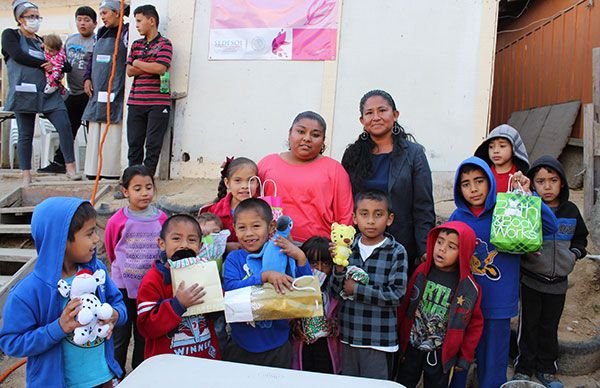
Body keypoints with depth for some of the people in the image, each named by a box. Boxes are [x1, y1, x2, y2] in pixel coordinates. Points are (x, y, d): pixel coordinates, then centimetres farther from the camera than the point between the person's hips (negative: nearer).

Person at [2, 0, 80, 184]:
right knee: (25, 135, 1)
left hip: (48, 93, 4)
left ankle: (70, 168, -9)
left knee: (64, 125, -13)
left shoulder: (42, 41, 20)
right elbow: (18, 55, -10)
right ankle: (26, 176, 9)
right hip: (24, 93, -3)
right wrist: (44, 64, -6)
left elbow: (66, 65, 17)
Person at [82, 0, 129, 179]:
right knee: (94, 133, 8)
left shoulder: (126, 32, -3)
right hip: (97, 91, 7)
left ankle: (110, 170, 0)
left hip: (115, 92, -7)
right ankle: (93, 170, 14)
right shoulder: (100, 33, 19)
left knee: (112, 134, -7)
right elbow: (92, 58, 25)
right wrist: (87, 78, 11)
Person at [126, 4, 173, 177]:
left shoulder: (164, 44, 0)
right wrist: (150, 66, -6)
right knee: (134, 143, 8)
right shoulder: (136, 45, 17)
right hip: (136, 102, 6)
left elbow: (160, 68, -15)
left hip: (158, 103, -5)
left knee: (153, 145, -2)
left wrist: (138, 63, -1)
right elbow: (129, 71, 7)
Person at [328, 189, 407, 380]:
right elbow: (334, 292, -1)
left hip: (379, 340, -4)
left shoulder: (397, 252, -10)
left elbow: (396, 295, -16)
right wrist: (339, 268, -19)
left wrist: (356, 289, -15)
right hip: (348, 336, 4)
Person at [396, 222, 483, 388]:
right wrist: (398, 336, 6)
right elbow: (404, 304, 2)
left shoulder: (469, 288, -12)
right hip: (410, 349, 2)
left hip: (441, 356, -2)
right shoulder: (422, 271, -8)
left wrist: (466, 356, 2)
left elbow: (475, 324, -2)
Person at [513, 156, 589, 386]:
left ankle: (546, 369, 31)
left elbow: (581, 237, 18)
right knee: (529, 324, 7)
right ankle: (524, 367, 24)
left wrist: (575, 253, 1)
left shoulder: (571, 210, 2)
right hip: (530, 280, -3)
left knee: (550, 326, 16)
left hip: (558, 282, 3)